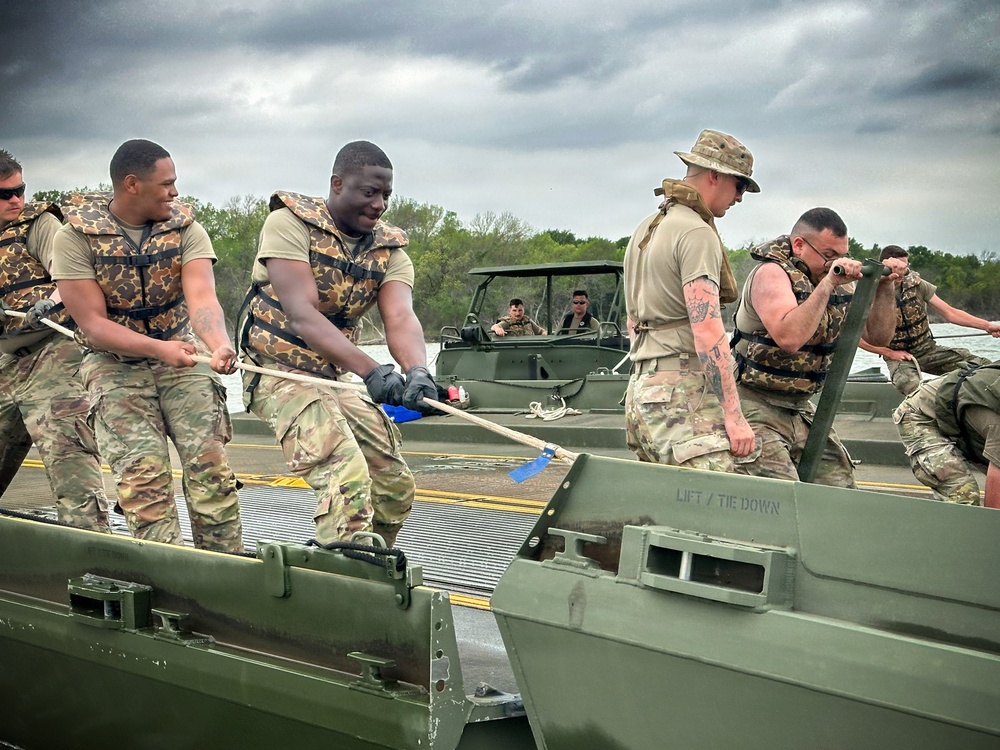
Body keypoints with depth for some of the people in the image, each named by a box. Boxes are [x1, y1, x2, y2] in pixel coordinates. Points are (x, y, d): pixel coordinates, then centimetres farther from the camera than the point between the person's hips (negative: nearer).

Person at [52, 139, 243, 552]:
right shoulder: (75, 237, -11)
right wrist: (160, 348, -30)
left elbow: (201, 296, -21)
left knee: (210, 466, -10)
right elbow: (93, 324, -15)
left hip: (183, 355, 2)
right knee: (142, 474, -14)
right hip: (116, 364, -1)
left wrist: (219, 344, -43)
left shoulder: (186, 229, -6)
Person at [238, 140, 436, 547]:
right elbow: (301, 315, -28)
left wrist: (418, 372, -40)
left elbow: (400, 318, -17)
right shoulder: (290, 223, -15)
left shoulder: (389, 247, 1)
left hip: (337, 376, 7)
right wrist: (370, 370, -41)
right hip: (281, 372, -7)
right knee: (345, 474, -28)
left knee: (396, 487, 8)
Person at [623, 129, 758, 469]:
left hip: (642, 390, 10)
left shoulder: (645, 229, 21)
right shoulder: (697, 233, -9)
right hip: (682, 393, -10)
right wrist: (734, 415, -17)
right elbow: (707, 332, -18)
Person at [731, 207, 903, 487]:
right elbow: (788, 338, -32)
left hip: (803, 409, 8)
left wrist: (884, 289, -4)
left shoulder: (839, 283, 8)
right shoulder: (771, 273, -15)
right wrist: (827, 283, -30)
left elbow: (878, 335, 10)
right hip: (756, 407, -8)